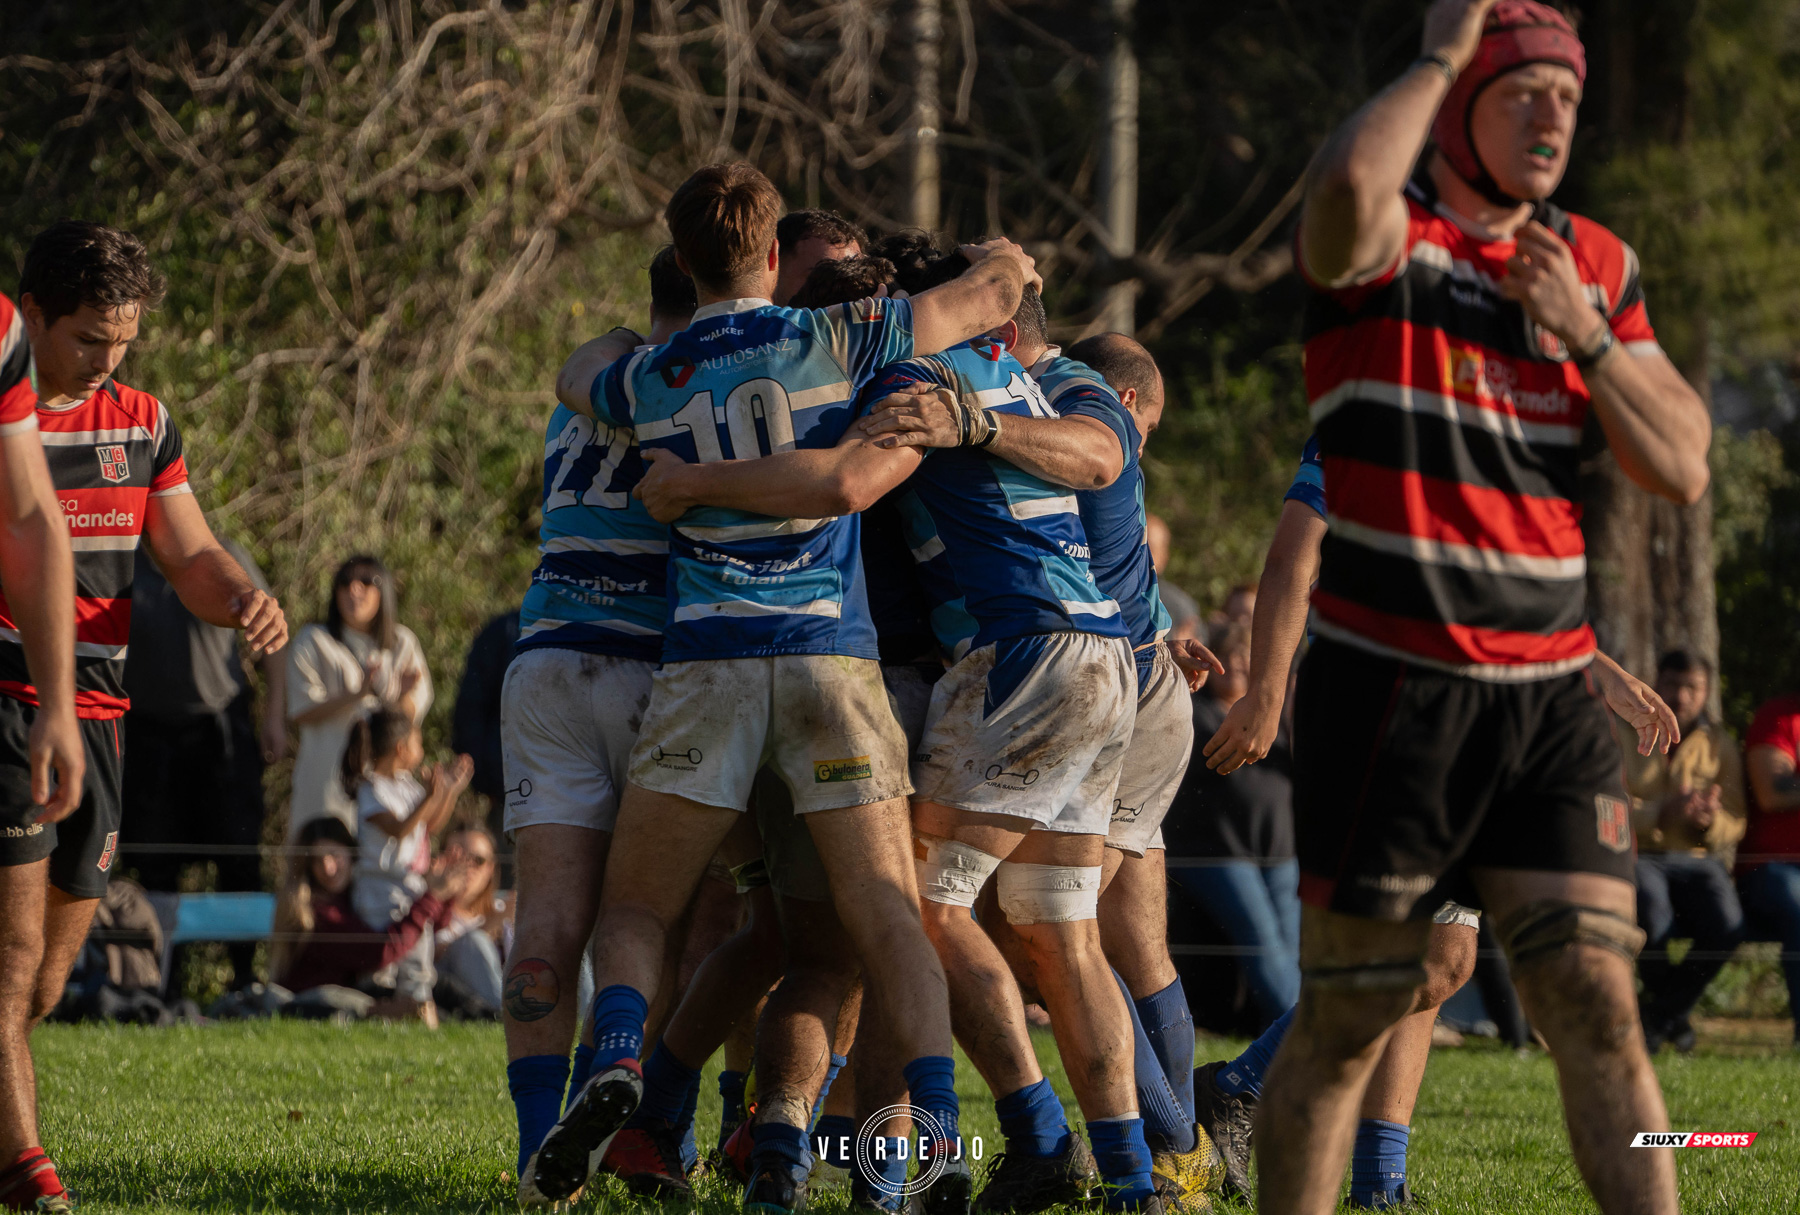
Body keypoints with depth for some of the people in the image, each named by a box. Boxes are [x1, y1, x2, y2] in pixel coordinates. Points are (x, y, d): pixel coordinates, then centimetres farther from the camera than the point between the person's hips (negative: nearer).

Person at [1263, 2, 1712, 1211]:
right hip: (1388, 689, -4)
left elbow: (1683, 467, 7)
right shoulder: (1388, 232, -6)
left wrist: (1584, 332, -8)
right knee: (1347, 1021, 3)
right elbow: (1346, 193, -33)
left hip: (1552, 696, 4)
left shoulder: (1598, 265, 12)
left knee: (1597, 1003, -5)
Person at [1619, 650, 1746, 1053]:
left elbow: (1734, 827, 8)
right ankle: (1672, 1013, -4)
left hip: (1698, 859, 2)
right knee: (1654, 918, -36)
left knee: (1727, 925, -30)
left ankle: (1658, 1015, -4)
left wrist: (1710, 821, -17)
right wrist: (1661, 812, -22)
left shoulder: (1719, 745, 14)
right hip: (1638, 856, -2)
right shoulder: (1621, 733, 7)